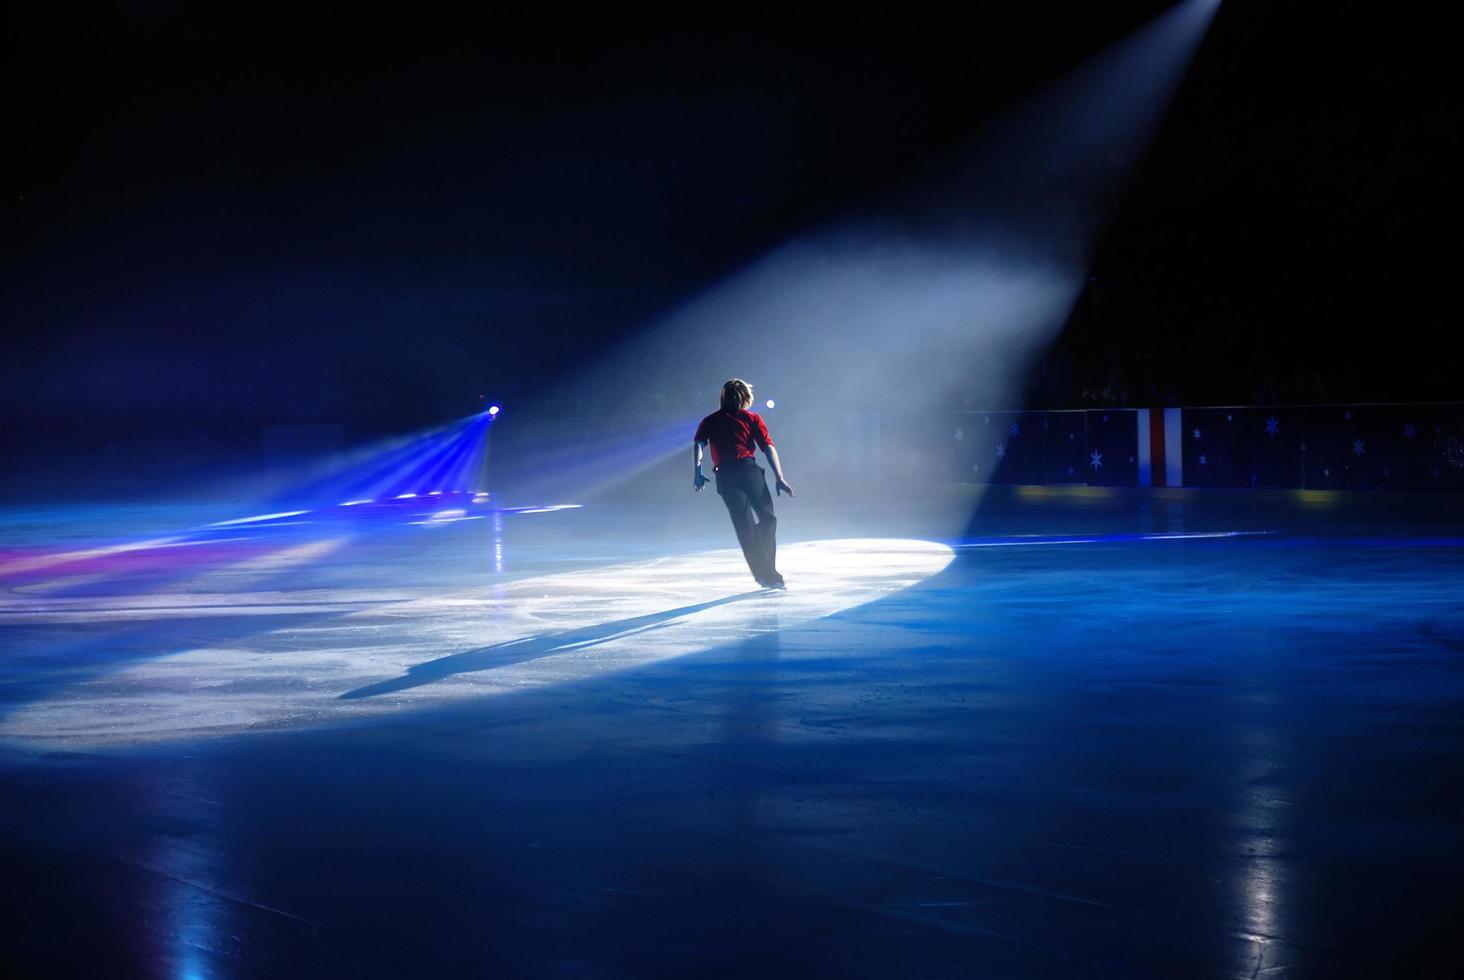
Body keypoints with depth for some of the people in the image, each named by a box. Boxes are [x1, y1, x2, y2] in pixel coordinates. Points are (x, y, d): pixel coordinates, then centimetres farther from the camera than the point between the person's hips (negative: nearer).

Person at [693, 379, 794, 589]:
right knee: (767, 518, 10)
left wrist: (697, 473, -4)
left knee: (746, 528, 2)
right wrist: (779, 478, 1)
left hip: (725, 475, 2)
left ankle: (766, 575, -4)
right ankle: (768, 570, -2)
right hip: (749, 469, -2)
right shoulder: (752, 418, 17)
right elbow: (768, 447, 5)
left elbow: (697, 445, 4)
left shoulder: (710, 421, 22)